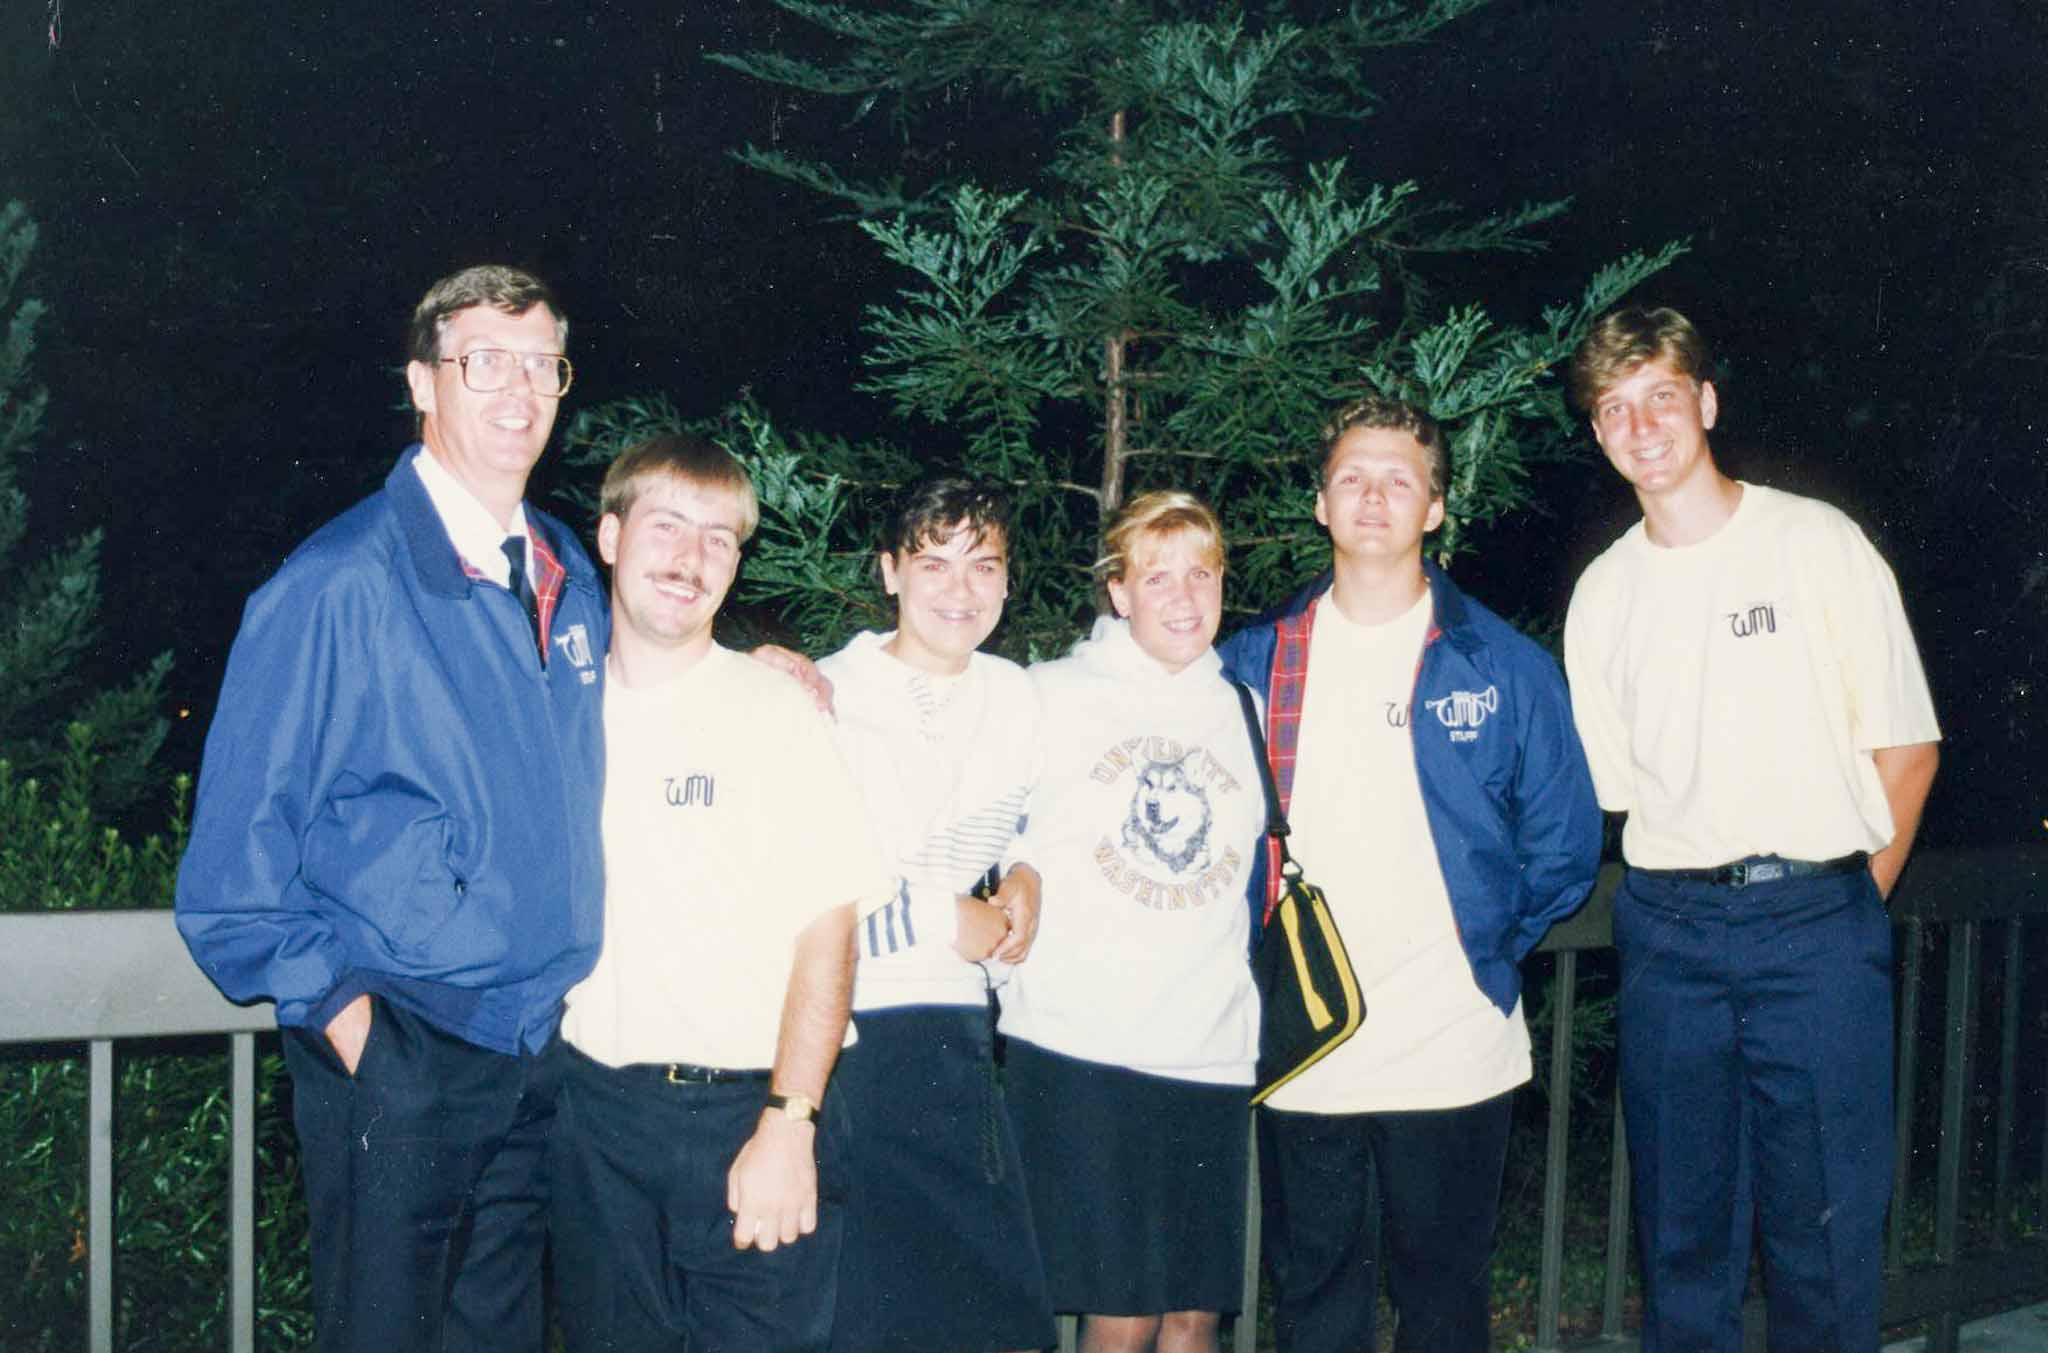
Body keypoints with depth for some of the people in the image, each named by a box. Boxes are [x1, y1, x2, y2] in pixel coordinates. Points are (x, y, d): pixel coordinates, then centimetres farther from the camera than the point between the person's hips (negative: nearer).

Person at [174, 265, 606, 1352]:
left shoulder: (568, 575, 9)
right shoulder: (336, 585, -12)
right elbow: (238, 844, -10)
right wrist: (333, 1001, -13)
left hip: (544, 1050, 6)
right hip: (395, 1058, -6)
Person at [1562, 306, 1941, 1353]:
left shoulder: (1817, 541, 1)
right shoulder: (1603, 592, 11)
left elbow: (1906, 748, 2)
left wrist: (1854, 907, 2)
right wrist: (1692, 897, 6)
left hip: (1816, 920, -3)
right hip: (1668, 930, 3)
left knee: (1826, 1215, -2)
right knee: (1682, 1217, 8)